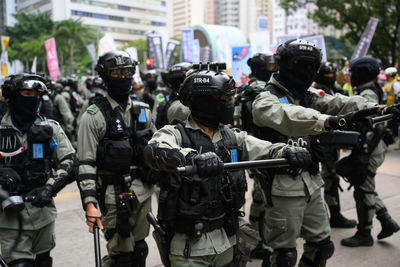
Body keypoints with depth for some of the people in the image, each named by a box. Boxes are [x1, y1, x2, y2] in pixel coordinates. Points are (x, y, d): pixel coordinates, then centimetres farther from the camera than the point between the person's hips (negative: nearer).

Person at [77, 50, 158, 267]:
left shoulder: (142, 111, 9)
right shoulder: (94, 115, -8)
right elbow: (86, 163, -12)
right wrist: (89, 203, -19)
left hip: (143, 192, 5)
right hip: (114, 194, -5)